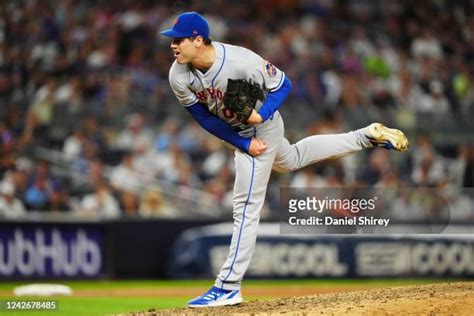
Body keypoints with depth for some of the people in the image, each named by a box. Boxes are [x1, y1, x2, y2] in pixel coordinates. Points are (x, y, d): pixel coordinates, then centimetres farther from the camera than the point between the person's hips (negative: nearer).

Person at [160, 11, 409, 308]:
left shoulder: (242, 61, -36)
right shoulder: (179, 76, -22)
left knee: (246, 208, -7)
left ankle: (228, 287, -3)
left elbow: (283, 85, -19)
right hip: (241, 133, 7)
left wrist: (262, 114, -35)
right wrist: (243, 143, -16)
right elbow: (203, 116, -10)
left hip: (261, 128, -7)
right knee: (292, 160, 31)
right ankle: (368, 136, 43)